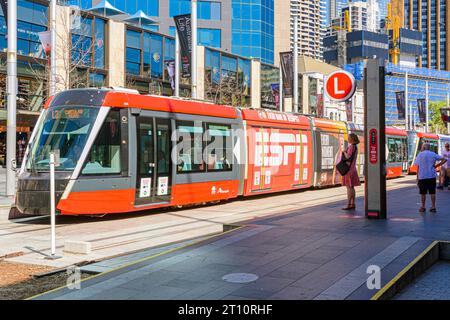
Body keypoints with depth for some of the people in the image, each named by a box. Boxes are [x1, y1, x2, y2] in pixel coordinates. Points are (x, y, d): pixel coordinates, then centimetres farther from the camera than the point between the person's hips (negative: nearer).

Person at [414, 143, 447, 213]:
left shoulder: (420, 155, -3)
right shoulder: (433, 154, 4)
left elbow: (418, 167, -6)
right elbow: (444, 160, -2)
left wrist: (417, 178, -1)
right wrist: (436, 165, 1)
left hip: (422, 176, -2)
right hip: (432, 176, 2)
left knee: (423, 193, 7)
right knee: (432, 192, 9)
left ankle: (423, 207, 12)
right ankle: (433, 207, 10)